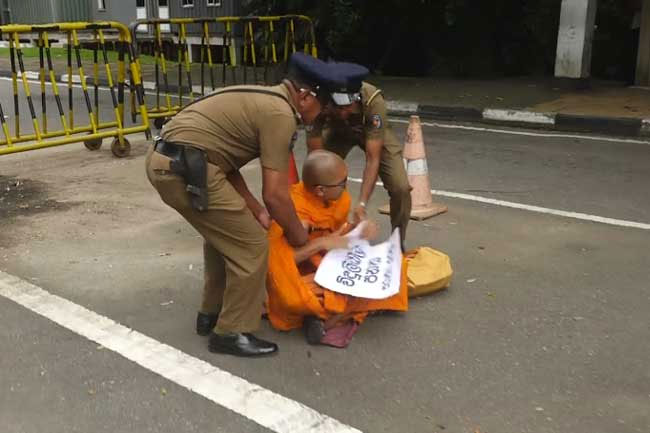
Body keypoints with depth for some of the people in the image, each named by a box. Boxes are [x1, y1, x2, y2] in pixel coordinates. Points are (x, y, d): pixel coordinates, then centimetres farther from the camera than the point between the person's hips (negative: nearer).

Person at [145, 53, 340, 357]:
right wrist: (299, 236, 5)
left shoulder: (262, 99, 20)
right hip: (187, 169, -10)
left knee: (224, 232, 26)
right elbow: (276, 195, -11)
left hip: (163, 160, 10)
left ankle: (212, 314, 37)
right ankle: (232, 333, 12)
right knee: (251, 245, 0)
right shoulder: (280, 114, -9)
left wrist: (255, 210, 18)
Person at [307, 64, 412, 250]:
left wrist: (362, 204, -46)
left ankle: (398, 242, 7)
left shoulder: (373, 101, -41)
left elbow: (373, 159, -39)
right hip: (338, 131, 2)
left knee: (401, 188, -17)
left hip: (375, 133, -2)